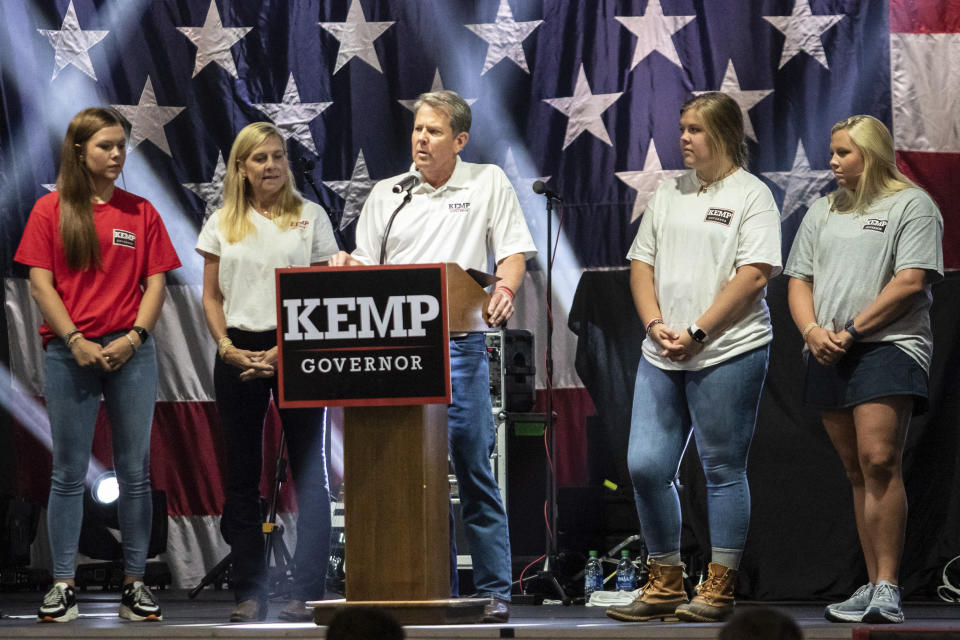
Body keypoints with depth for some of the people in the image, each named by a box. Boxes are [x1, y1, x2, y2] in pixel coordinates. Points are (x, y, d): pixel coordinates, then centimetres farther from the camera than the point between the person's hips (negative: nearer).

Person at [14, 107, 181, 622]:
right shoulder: (51, 210, 3)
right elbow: (41, 285, -2)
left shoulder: (140, 212, 9)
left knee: (135, 470, 3)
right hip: (69, 353, -2)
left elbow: (155, 284, 7)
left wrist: (133, 337, -7)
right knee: (69, 471, 2)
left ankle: (134, 582, 7)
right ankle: (63, 584, 4)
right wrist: (76, 341, -11)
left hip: (130, 352, 2)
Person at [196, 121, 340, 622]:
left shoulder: (310, 218, 4)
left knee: (308, 472, -4)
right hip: (238, 352, 2)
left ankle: (308, 591, -1)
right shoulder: (223, 224, 9)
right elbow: (211, 297, 10)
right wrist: (229, 349, -6)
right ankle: (249, 591, 8)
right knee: (242, 475, 4)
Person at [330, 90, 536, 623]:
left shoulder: (489, 184, 9)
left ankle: (495, 591, -1)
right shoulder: (386, 195, 15)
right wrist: (348, 265, -8)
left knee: (474, 469, -5)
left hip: (460, 343, -3)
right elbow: (365, 268, 14)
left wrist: (505, 289, -17)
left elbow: (514, 253, 3)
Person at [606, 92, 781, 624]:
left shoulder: (751, 195, -2)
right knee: (645, 466, 0)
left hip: (728, 352, -6)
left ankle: (719, 589, 6)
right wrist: (655, 325, -2)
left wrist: (697, 333, -15)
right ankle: (665, 585, 11)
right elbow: (642, 264, 15)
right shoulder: (668, 193, 16)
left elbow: (754, 275, -11)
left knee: (723, 469, 0)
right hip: (662, 356, 6)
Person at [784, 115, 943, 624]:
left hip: (888, 347, -6)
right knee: (857, 472, 6)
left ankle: (887, 588, -19)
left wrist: (851, 331, -11)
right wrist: (813, 331, -1)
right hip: (828, 355, 6)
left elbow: (910, 282, -8)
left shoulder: (911, 205, 1)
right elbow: (799, 281, 19)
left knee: (879, 461, -18)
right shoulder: (823, 212, 21)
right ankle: (874, 587, 8)